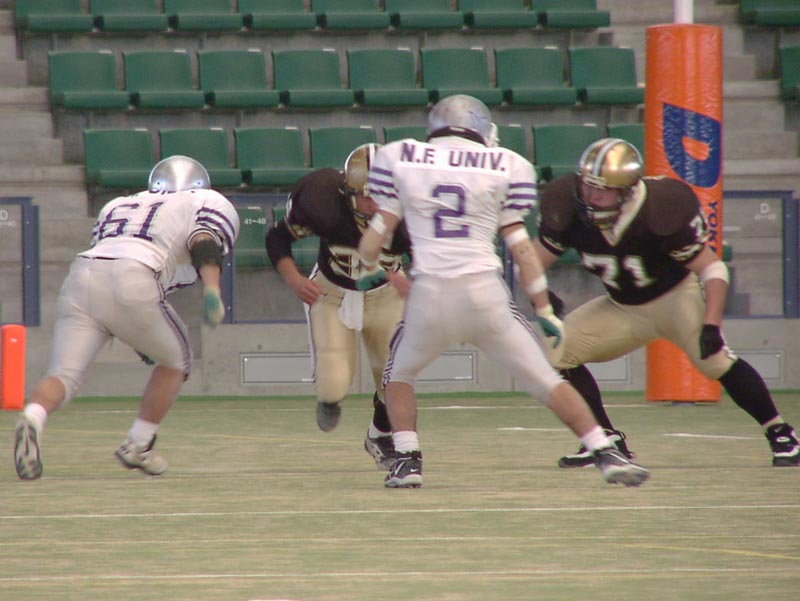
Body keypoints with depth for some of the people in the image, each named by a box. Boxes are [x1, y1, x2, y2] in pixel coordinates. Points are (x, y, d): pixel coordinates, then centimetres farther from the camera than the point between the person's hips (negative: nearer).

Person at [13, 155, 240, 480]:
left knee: (64, 375, 0)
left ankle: (33, 419, -30)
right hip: (134, 283, -4)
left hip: (82, 273, 4)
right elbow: (205, 245, 0)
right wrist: (212, 290, -16)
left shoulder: (117, 206, 36)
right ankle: (138, 446, 18)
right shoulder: (208, 203, 22)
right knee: (175, 360, 21)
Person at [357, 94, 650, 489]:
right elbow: (520, 245, 8)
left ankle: (407, 461, 11)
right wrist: (545, 311, 13)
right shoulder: (505, 167, 8)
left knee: (399, 374, 25)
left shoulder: (399, 160, 9)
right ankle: (606, 455, 4)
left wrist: (371, 269, 30)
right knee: (545, 381, 9)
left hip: (430, 293, 0)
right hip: (485, 293, 0)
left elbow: (378, 233, 9)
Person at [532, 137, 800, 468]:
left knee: (712, 357, -28)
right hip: (622, 308, 5)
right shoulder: (568, 211, -20)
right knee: (555, 349, -8)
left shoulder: (660, 211, -31)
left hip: (677, 295, -5)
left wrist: (711, 325, -34)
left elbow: (711, 268, -23)